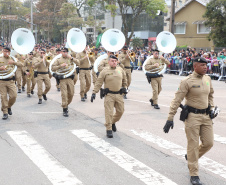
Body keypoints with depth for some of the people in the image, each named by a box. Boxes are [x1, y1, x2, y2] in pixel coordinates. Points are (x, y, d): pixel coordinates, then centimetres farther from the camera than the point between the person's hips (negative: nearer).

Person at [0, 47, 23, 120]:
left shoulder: (12, 59, 8)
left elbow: (21, 65, -5)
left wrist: (13, 62, -22)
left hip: (11, 81, 1)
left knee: (13, 96, -4)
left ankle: (9, 107, 24)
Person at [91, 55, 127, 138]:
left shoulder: (120, 70, 7)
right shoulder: (105, 71, -5)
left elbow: (124, 80, 23)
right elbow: (98, 83, -7)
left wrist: (125, 88, 19)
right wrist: (94, 93, -12)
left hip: (119, 94, 4)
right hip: (109, 95, -4)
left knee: (120, 111, 11)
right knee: (109, 112, -7)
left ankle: (113, 122, 37)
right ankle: (109, 129, 0)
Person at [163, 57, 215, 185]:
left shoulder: (208, 79, 6)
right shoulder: (187, 81, -13)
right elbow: (177, 100, -14)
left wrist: (211, 109, 10)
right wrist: (170, 118, -17)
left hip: (206, 116, 6)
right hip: (192, 116, -6)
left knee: (209, 143, 7)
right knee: (193, 145, 0)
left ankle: (191, 157, 34)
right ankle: (194, 175, 12)